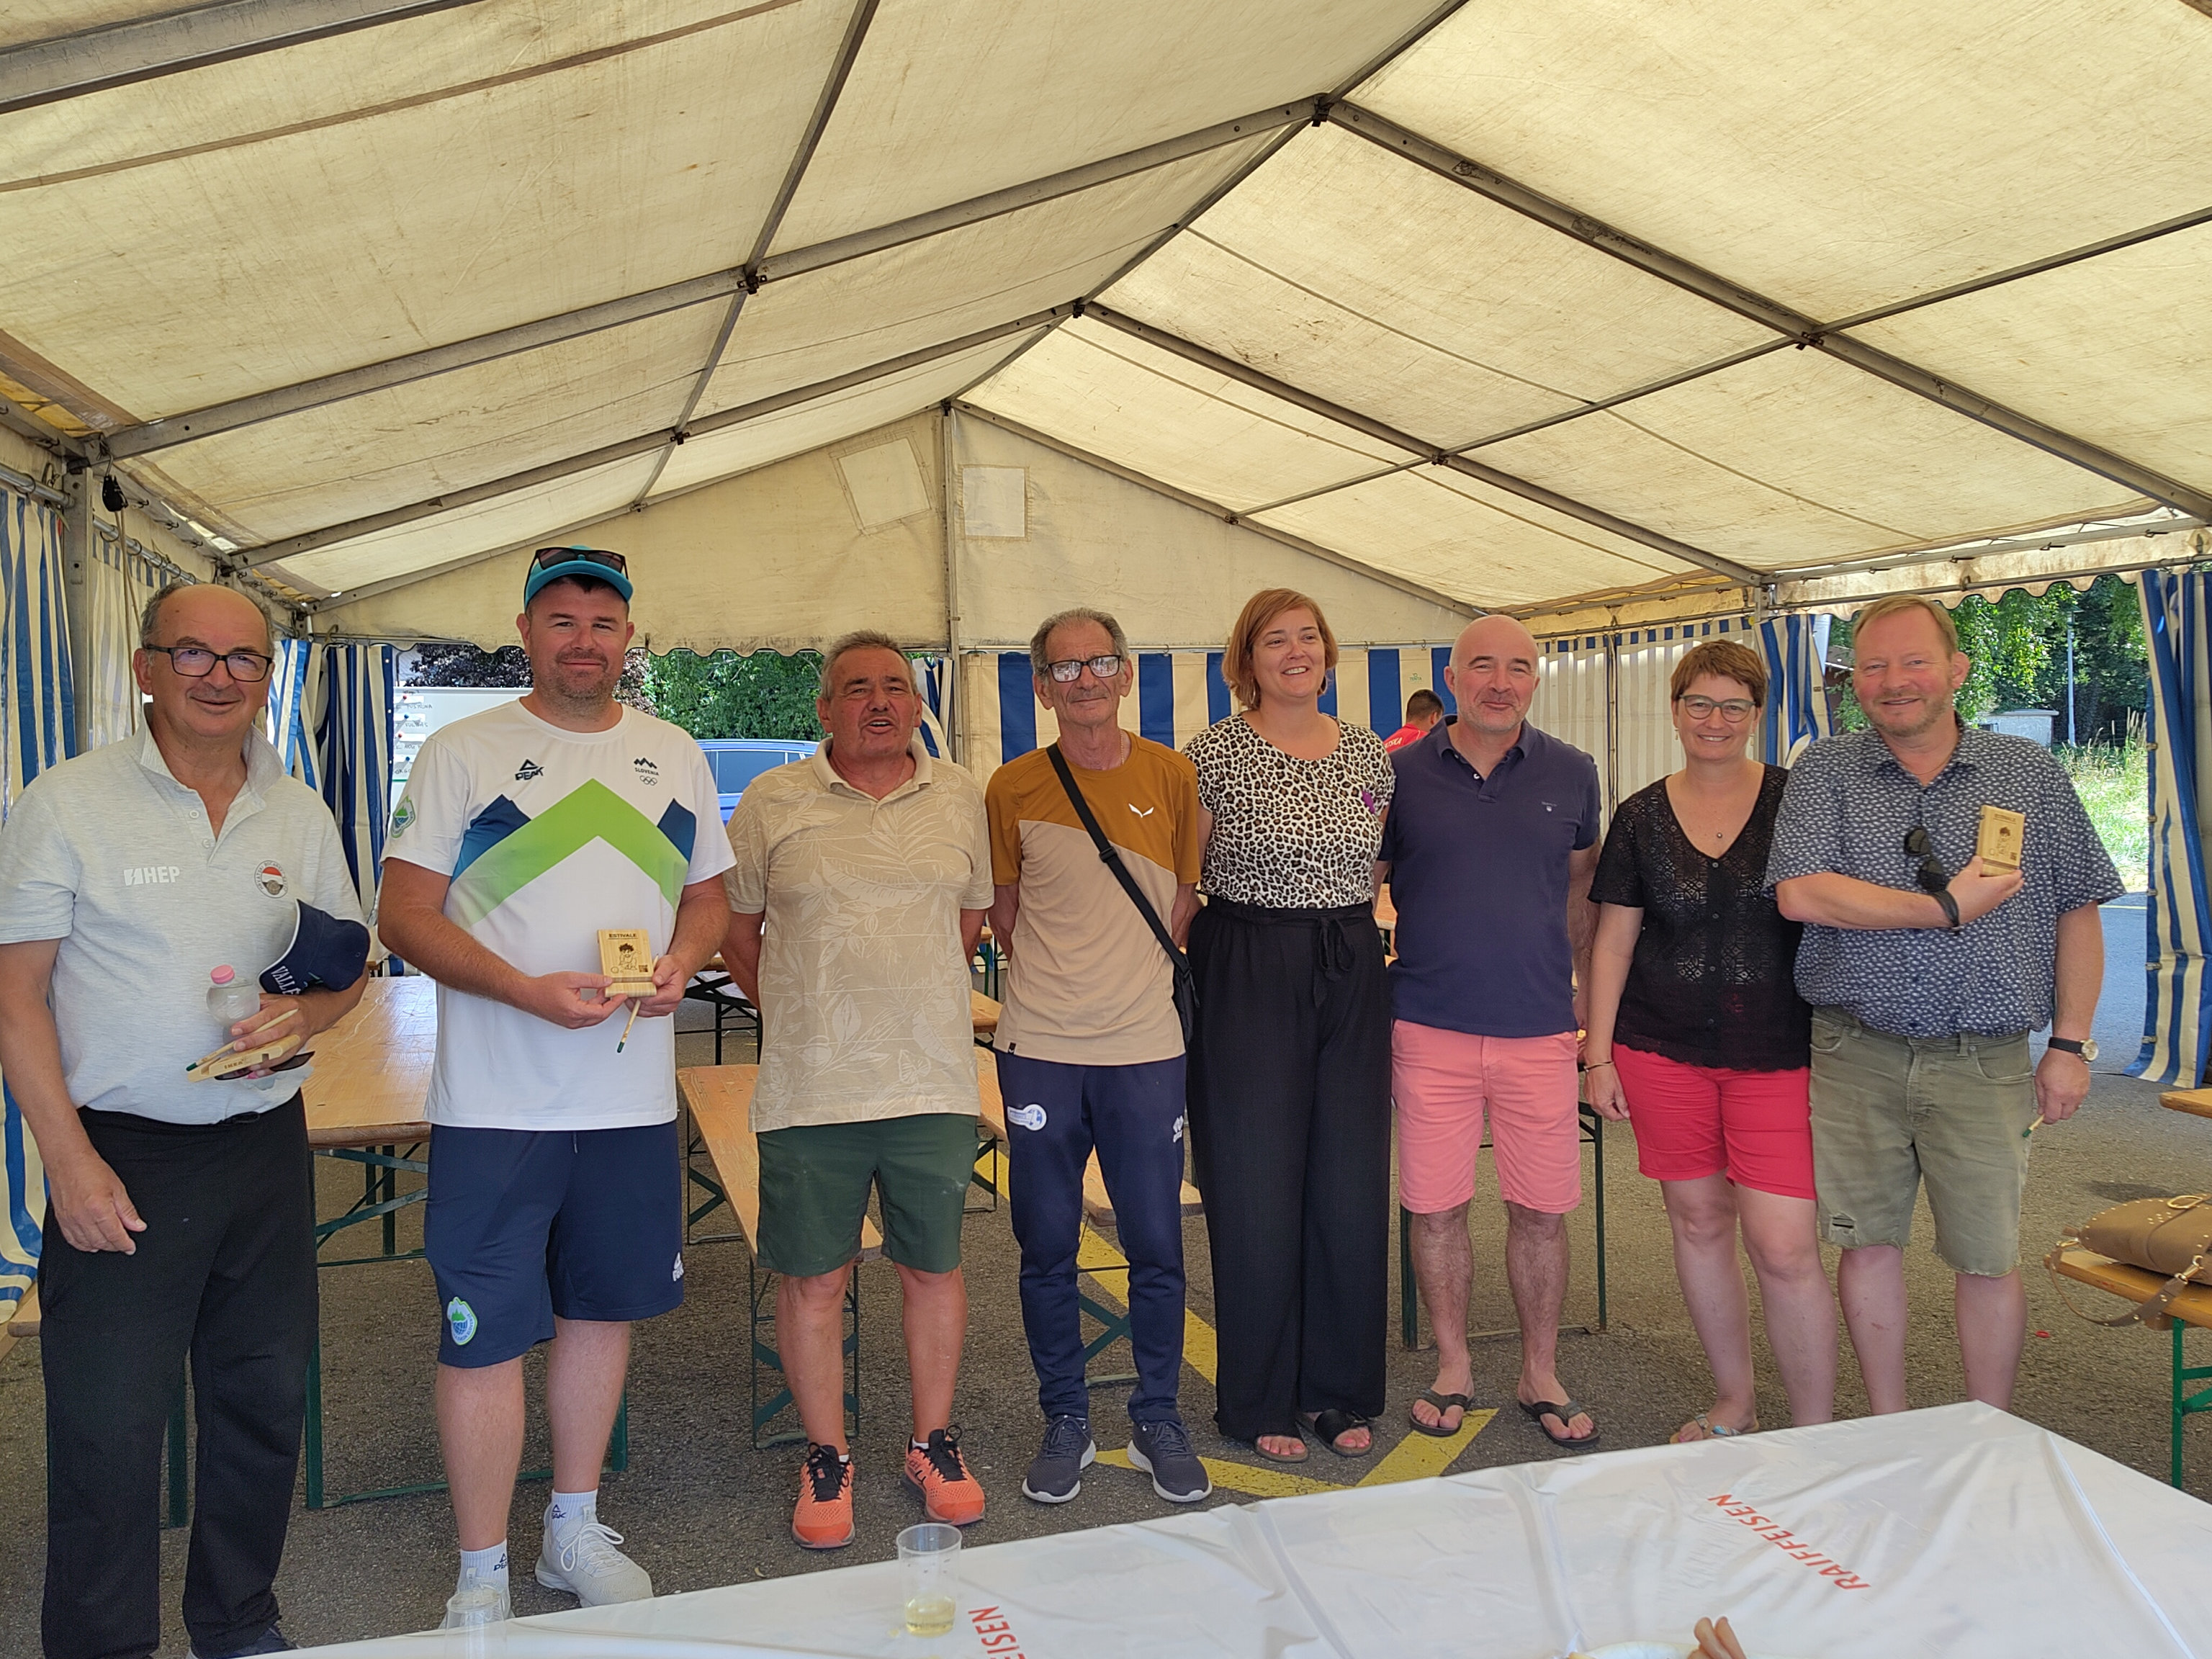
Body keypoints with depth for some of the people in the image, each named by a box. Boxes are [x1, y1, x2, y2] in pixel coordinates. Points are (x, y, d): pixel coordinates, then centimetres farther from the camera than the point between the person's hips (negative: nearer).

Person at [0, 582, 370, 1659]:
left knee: (266, 1400, 13)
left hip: (266, 1149, 4)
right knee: (107, 1427, 1)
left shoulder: (300, 814, 6)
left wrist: (305, 1014, -9)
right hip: (121, 1161, -4)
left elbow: (350, 964, 14)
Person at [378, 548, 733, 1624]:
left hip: (634, 1098, 4)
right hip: (495, 1103, -4)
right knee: (485, 1334, 2)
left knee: (602, 1310, 15)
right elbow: (405, 913, -7)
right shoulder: (462, 754, -3)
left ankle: (573, 1531, 34)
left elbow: (706, 895, 15)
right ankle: (482, 1576, 20)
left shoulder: (675, 757, 9)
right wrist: (529, 990, -21)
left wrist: (680, 963, -7)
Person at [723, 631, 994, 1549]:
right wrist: (793, 1013, 9)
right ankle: (827, 1459, 26)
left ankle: (933, 1444, 30)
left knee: (933, 1267, 11)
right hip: (810, 1087, -1)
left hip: (933, 1082, 2)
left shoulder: (959, 796, 7)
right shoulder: (772, 801, 0)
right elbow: (734, 925, 8)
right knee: (811, 1278, 7)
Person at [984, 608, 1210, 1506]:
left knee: (1156, 1247, 7)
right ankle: (1065, 1422, 26)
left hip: (1144, 1045, 0)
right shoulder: (1013, 788, 0)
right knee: (1047, 1248, 9)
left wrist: (1131, 964, 3)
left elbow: (1186, 899, 11)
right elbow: (1003, 916, 9)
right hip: (1040, 1047, 0)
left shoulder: (1174, 777, 2)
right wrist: (1065, 972, 2)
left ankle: (1159, 1422, 25)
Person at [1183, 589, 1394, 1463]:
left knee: (1352, 1183, 8)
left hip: (1353, 973, 4)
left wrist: (1358, 936, 11)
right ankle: (1259, 1401, 19)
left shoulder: (1369, 753, 9)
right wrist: (1170, 968, -9)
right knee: (1255, 1187, 3)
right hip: (1248, 978, -4)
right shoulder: (1213, 753, -4)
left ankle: (1342, 1391, 25)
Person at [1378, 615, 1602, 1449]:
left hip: (1540, 1028, 1)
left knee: (1542, 1212, 7)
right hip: (1429, 1027, -1)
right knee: (1435, 1209, 7)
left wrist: (1591, 1000, 13)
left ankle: (1541, 1374, 27)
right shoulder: (1401, 774, 0)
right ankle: (1452, 1365, 27)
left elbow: (1580, 890, 15)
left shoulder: (1571, 773, 5)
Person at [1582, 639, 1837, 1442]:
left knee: (1783, 1247, -7)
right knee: (1698, 1222, 11)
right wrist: (1598, 1054, 3)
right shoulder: (1642, 816, 5)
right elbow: (1614, 939, 8)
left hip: (1778, 1053, -2)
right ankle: (1734, 1404, 29)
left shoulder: (1797, 800, 0)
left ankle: (1816, 1436, 10)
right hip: (1663, 1051, 3)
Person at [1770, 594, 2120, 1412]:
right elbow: (1800, 894, -13)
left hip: (1985, 1061, 0)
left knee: (1989, 1260, 6)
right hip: (1857, 1057, 0)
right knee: (1870, 1244, 9)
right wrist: (1949, 908, -13)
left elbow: (2077, 913, 7)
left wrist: (2071, 1044, 2)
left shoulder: (2029, 773, 5)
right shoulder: (1825, 772, 1)